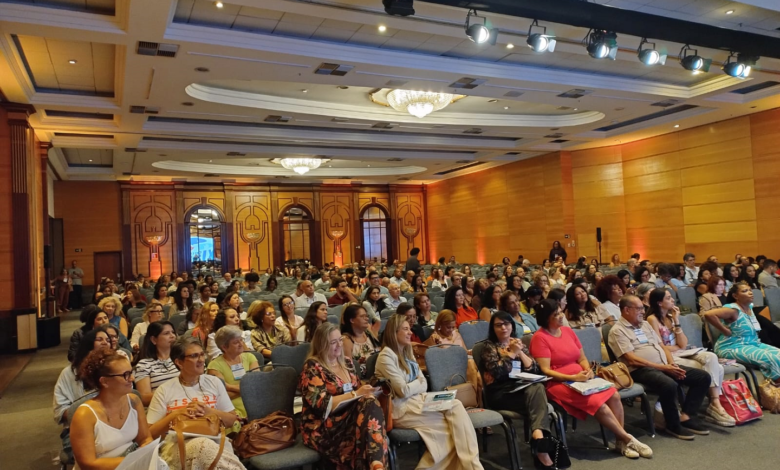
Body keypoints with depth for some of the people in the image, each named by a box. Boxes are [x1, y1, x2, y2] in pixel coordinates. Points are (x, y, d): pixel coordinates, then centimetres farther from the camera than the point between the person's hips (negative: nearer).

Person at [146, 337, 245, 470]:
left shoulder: (214, 382, 12)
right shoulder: (165, 390, 6)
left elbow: (233, 420, 14)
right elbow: (150, 433, 5)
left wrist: (209, 411, -4)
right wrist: (176, 414, -9)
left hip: (215, 440, 1)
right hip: (177, 445, -1)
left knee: (206, 446, -36)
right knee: (203, 445, -35)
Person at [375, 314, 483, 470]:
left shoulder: (407, 352, 15)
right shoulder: (386, 356, -12)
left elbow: (424, 385, 8)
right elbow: (403, 391, -16)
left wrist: (411, 386, -12)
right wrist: (417, 382, 2)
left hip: (417, 400, 7)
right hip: (401, 410, -7)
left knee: (455, 405, -18)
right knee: (453, 413, -17)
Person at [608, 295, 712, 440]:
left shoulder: (645, 324, 19)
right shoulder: (617, 331, -8)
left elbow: (661, 346, 20)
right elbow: (632, 359, -15)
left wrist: (672, 364, -1)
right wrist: (663, 367, -17)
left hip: (665, 366, 9)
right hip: (641, 370, -9)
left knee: (703, 377, -2)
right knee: (669, 385, -36)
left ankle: (686, 416, -1)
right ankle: (673, 424, -12)